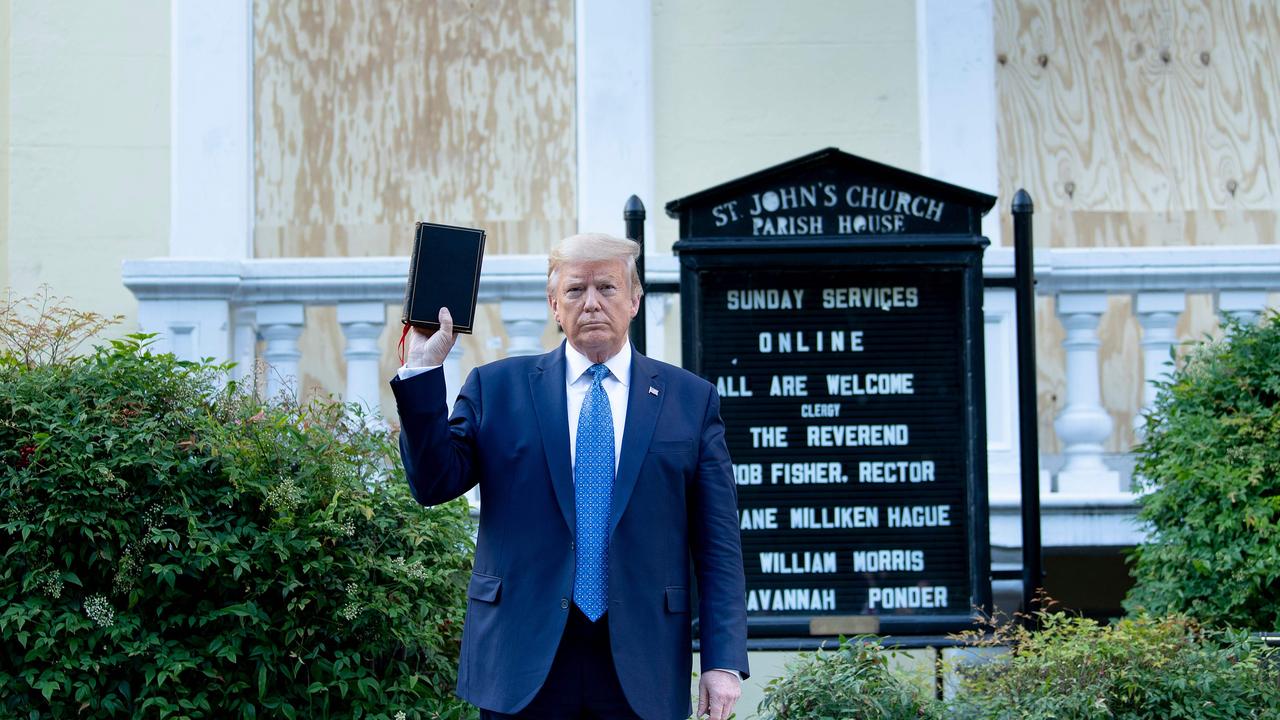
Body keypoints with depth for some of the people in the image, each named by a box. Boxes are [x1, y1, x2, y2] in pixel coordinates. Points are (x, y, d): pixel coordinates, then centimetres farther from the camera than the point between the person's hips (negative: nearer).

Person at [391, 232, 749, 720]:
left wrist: (725, 661, -3)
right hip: (523, 661, 0)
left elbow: (718, 545, 4)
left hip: (641, 673, 0)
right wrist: (423, 368, -8)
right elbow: (434, 483, -1)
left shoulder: (691, 399, 6)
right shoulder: (496, 387, 8)